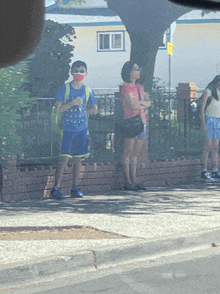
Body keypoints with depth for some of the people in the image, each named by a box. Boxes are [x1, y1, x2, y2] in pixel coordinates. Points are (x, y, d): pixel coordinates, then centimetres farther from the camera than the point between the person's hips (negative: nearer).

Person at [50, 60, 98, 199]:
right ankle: (56, 187, -6)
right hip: (67, 129, -3)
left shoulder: (87, 90, 7)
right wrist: (72, 103, -16)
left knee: (78, 158, 6)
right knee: (65, 158, -9)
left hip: (82, 129, 3)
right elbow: (58, 108, -8)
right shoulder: (65, 88, -2)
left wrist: (83, 113, 5)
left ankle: (75, 188, 13)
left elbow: (95, 109, 17)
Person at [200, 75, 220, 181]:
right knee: (208, 147, -10)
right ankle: (204, 171, -10)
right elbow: (202, 109, -8)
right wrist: (203, 124, -16)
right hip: (210, 119, -7)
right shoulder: (208, 92, -4)